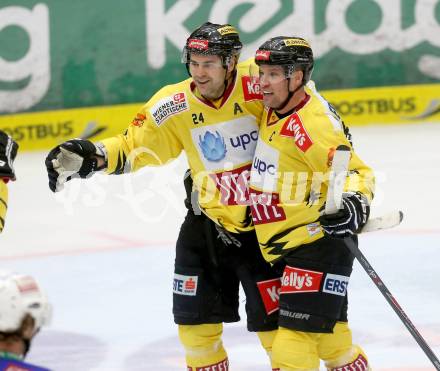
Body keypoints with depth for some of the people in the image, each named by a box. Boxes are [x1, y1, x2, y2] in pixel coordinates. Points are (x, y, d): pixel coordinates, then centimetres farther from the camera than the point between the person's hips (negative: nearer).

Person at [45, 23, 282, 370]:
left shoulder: (259, 85, -19)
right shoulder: (174, 106, -9)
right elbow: (132, 148, 0)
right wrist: (88, 156, -15)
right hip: (208, 220, 4)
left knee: (273, 321, -4)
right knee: (195, 318, 9)